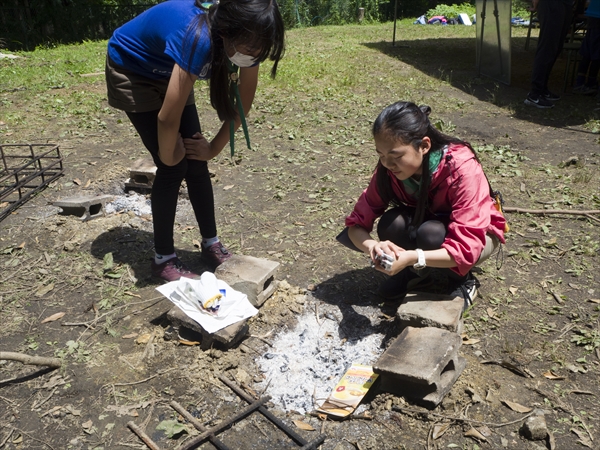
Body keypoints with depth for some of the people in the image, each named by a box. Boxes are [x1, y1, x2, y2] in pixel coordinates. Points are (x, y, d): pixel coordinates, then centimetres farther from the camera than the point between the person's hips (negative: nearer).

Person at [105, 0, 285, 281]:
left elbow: (243, 103, -7)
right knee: (174, 167, -11)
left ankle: (211, 245, 16)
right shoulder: (199, 39, -42)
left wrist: (214, 149, -4)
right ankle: (163, 259, 3)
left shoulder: (243, 38, -21)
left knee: (196, 162, 2)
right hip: (131, 71, -6)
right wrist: (167, 157, -18)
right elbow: (168, 119, -36)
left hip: (167, 72, 6)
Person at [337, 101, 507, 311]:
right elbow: (357, 222, -19)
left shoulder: (462, 169, -35)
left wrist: (412, 257, -53)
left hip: (476, 235, -3)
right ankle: (416, 271, 1)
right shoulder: (389, 169, -21)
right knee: (391, 224, -28)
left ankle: (463, 281, -5)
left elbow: (467, 247, -39)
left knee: (431, 234, -35)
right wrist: (372, 246, -41)